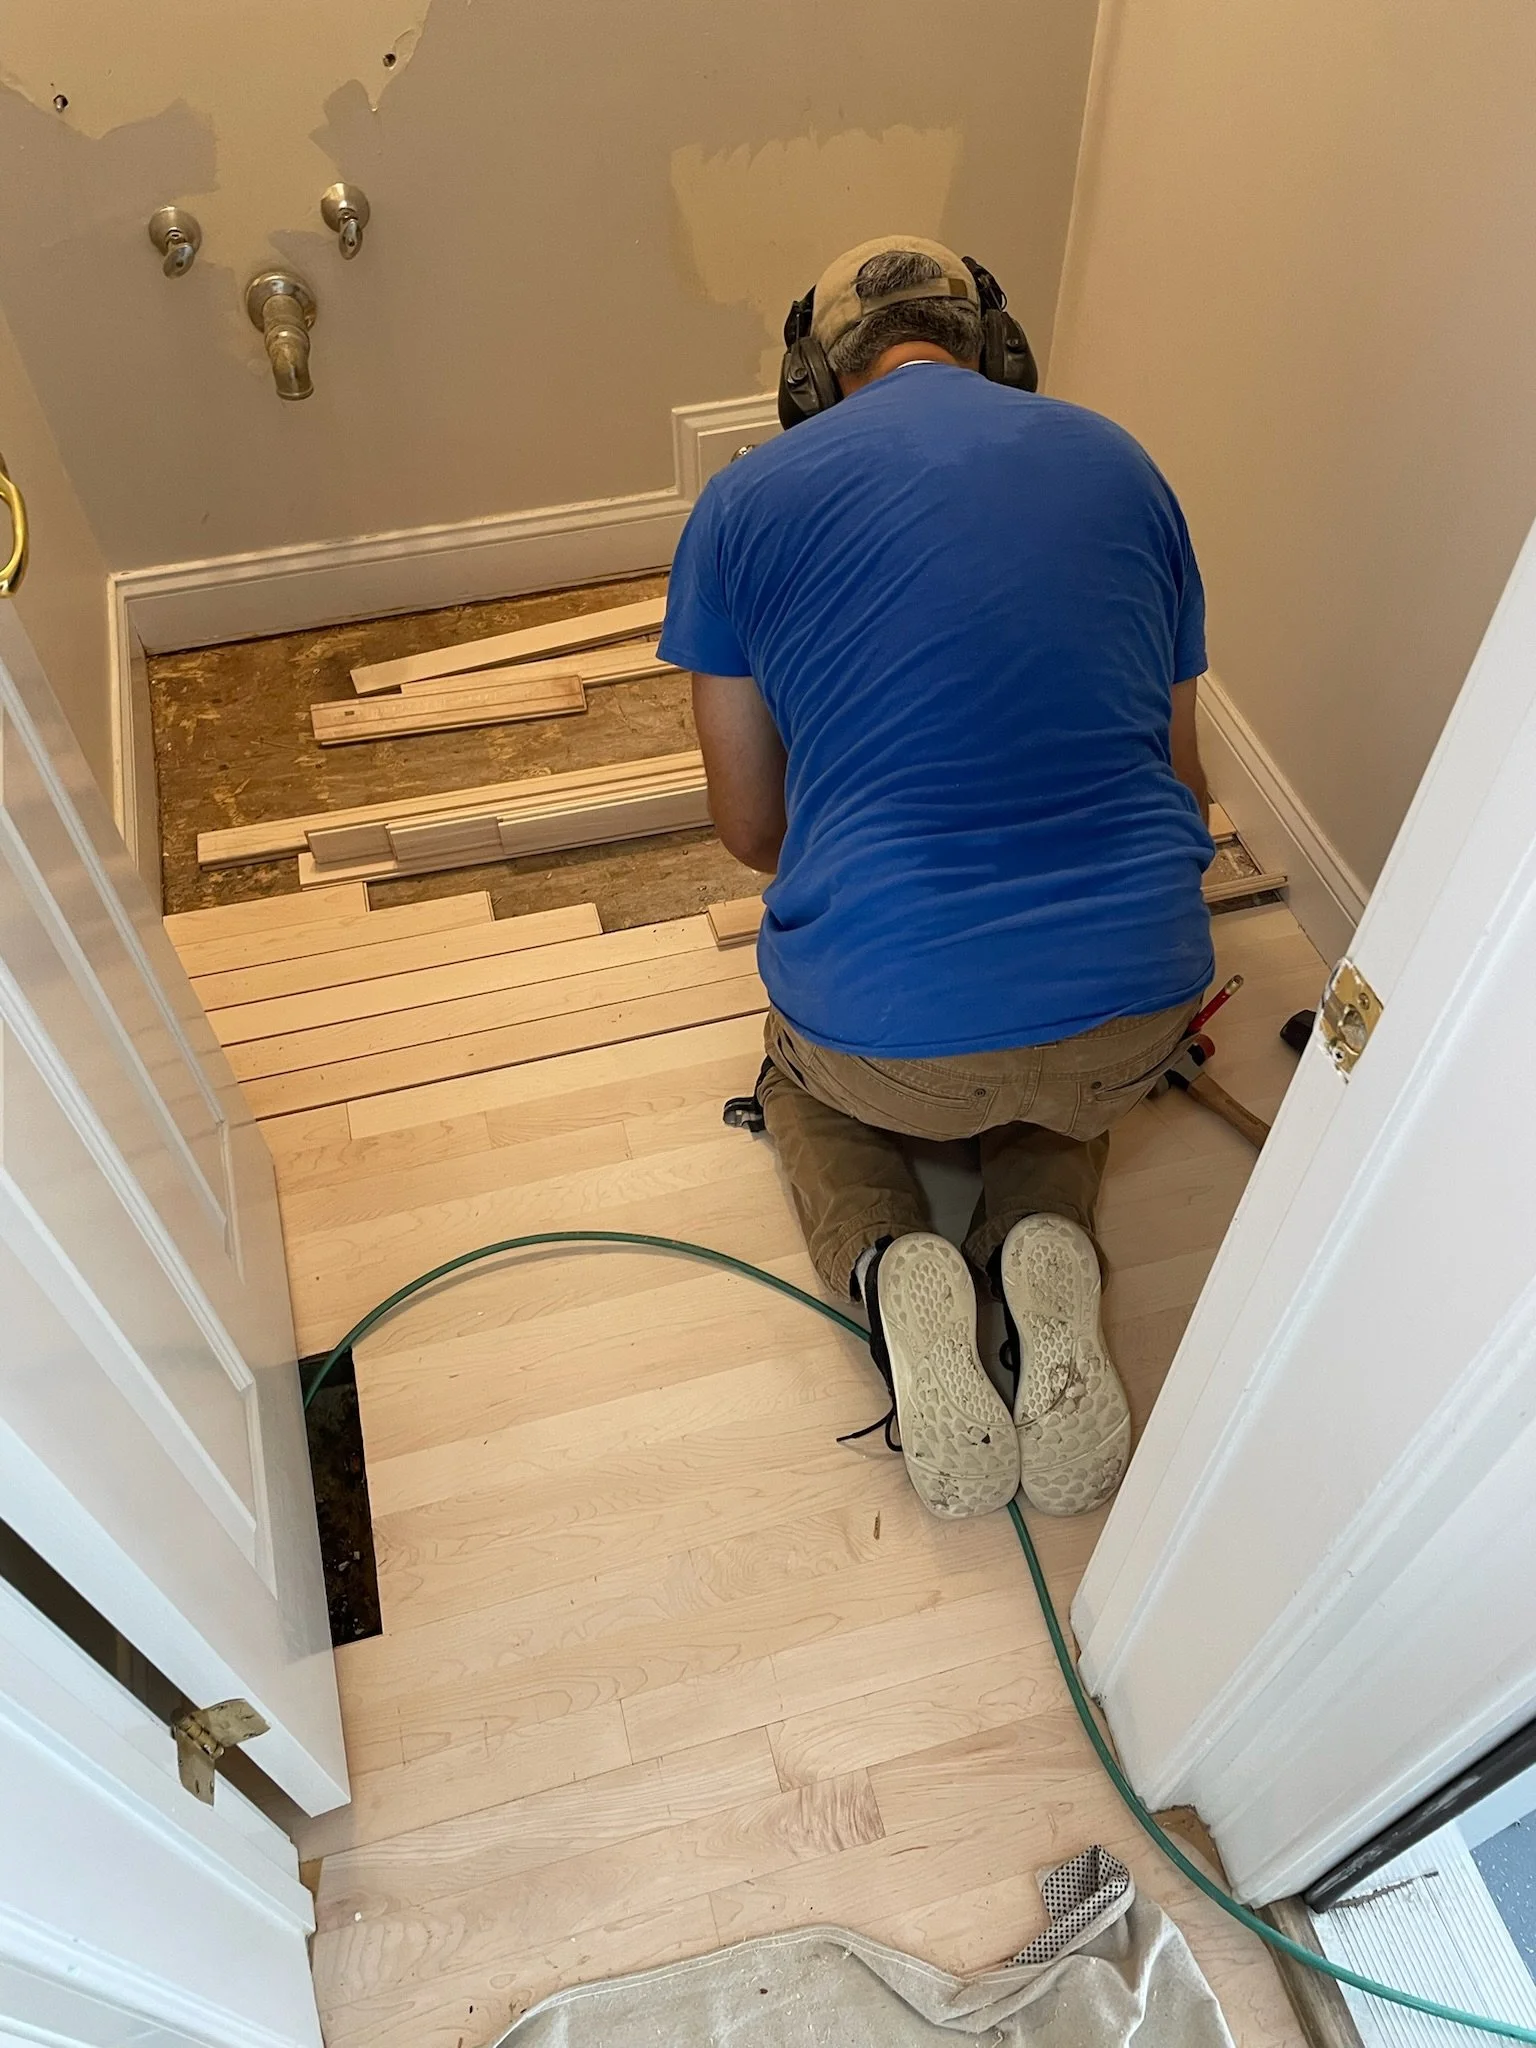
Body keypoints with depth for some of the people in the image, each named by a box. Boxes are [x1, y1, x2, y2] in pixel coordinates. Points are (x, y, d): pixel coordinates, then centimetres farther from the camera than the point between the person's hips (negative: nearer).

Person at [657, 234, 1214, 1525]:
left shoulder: (746, 502, 5)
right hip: (1133, 1021, 2)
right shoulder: (1118, 462, 12)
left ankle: (891, 1269, 4)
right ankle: (1048, 1245, 6)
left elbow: (750, 829, 11)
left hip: (887, 1036, -1)